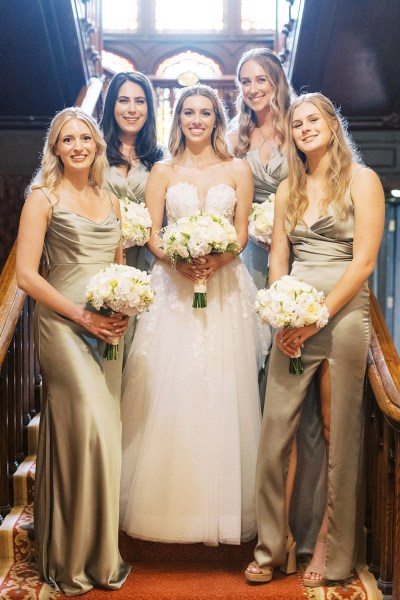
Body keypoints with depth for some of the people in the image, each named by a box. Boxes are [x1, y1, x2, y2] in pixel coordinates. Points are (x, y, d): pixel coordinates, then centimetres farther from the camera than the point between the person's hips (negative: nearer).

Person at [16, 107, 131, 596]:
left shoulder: (109, 201, 15)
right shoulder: (44, 197, -2)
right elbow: (26, 274, -9)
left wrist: (123, 312, 0)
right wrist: (82, 316, -14)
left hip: (107, 330, 6)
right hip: (62, 325, -5)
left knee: (105, 433, 7)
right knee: (87, 431, -8)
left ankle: (100, 552, 23)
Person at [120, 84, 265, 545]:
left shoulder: (237, 170, 10)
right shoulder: (163, 172, 11)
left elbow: (242, 231, 4)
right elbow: (151, 234, 4)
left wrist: (216, 261, -14)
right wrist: (178, 261, -15)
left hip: (225, 287, 0)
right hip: (172, 286, 0)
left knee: (222, 391, -1)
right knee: (167, 390, -2)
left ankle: (220, 505, 9)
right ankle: (167, 502, 9)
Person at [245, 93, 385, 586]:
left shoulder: (361, 180, 1)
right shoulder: (288, 189, 15)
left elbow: (363, 262, -7)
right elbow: (278, 259, 12)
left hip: (343, 314, -4)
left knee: (339, 434, 3)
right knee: (275, 430, 1)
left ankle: (331, 551, 18)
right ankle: (271, 546, 14)